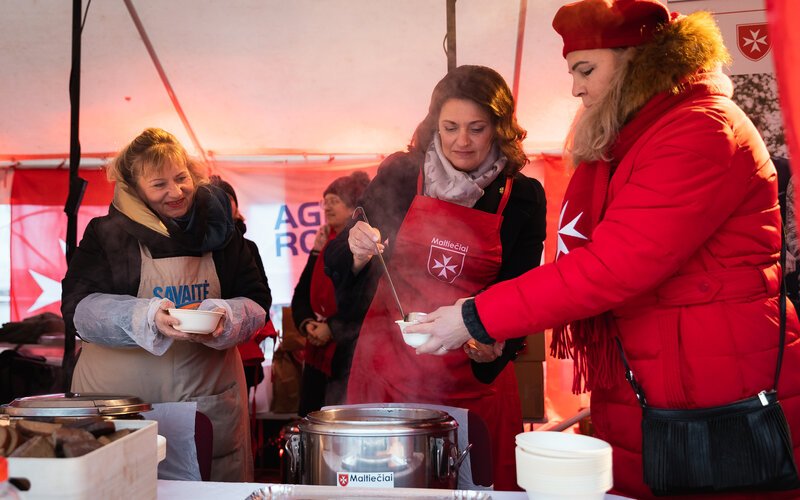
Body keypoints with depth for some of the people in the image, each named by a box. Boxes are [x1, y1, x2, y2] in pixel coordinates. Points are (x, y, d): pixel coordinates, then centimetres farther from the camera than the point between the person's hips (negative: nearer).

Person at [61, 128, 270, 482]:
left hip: (209, 397, 2)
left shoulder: (219, 230, 8)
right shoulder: (107, 233, 1)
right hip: (120, 396, -2)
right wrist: (148, 317, -22)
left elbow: (256, 303, 8)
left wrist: (224, 318, -14)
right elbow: (78, 307, -6)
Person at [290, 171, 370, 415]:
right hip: (318, 353, 7)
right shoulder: (325, 242, 15)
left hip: (351, 352, -7)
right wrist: (306, 323, -3)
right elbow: (303, 292, 16)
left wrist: (332, 328, -16)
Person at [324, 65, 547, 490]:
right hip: (388, 367, 0)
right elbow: (341, 265, 4)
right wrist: (357, 251, -19)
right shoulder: (400, 175, -2)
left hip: (474, 378, 0)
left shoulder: (523, 196, -1)